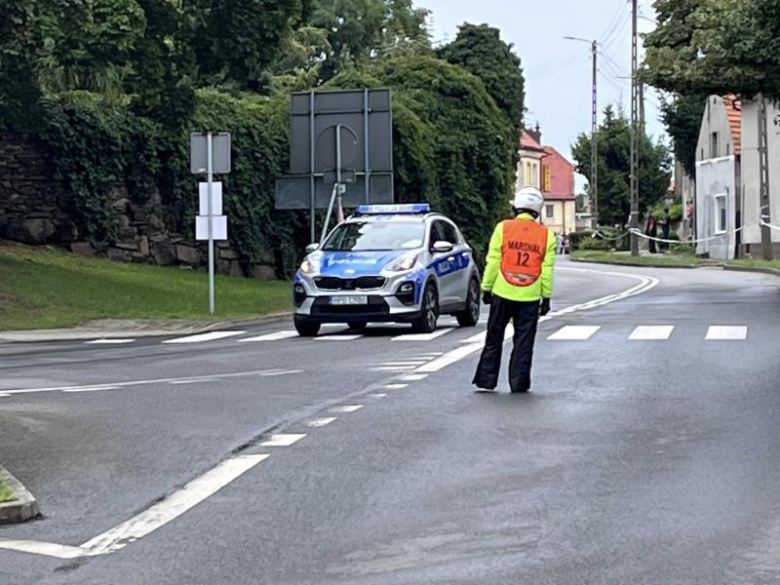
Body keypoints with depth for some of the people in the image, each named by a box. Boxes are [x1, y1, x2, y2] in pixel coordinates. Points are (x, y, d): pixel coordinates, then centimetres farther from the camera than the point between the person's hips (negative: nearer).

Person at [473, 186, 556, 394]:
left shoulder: (503, 228, -3)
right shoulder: (546, 235, 1)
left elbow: (493, 262, -2)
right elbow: (547, 270, 1)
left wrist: (487, 288, 6)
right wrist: (546, 297, 7)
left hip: (503, 293, 0)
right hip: (530, 297, 0)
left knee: (494, 339, 9)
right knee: (524, 342, 7)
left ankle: (486, 381, 10)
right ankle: (519, 384, 6)